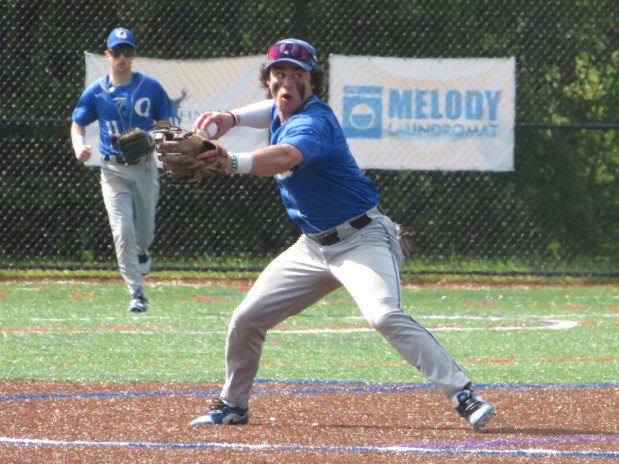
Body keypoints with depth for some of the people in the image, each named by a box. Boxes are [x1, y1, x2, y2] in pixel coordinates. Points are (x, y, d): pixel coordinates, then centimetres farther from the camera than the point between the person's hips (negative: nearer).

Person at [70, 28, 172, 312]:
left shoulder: (150, 88, 1)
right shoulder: (96, 92, 2)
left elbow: (164, 124, 7)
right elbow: (78, 125, 10)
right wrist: (79, 146, -11)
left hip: (145, 166, 1)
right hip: (113, 170, -1)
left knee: (145, 231, 11)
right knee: (123, 232, -12)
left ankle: (141, 254, 49)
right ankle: (136, 294, -8)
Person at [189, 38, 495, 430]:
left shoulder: (313, 121, -23)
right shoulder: (282, 113, 4)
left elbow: (286, 157, -46)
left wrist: (235, 163, -65)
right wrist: (230, 118, 12)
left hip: (362, 239, -9)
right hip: (314, 246, 9)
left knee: (385, 316, -31)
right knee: (246, 320, 8)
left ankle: (463, 395, -31)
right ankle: (233, 406, 29)